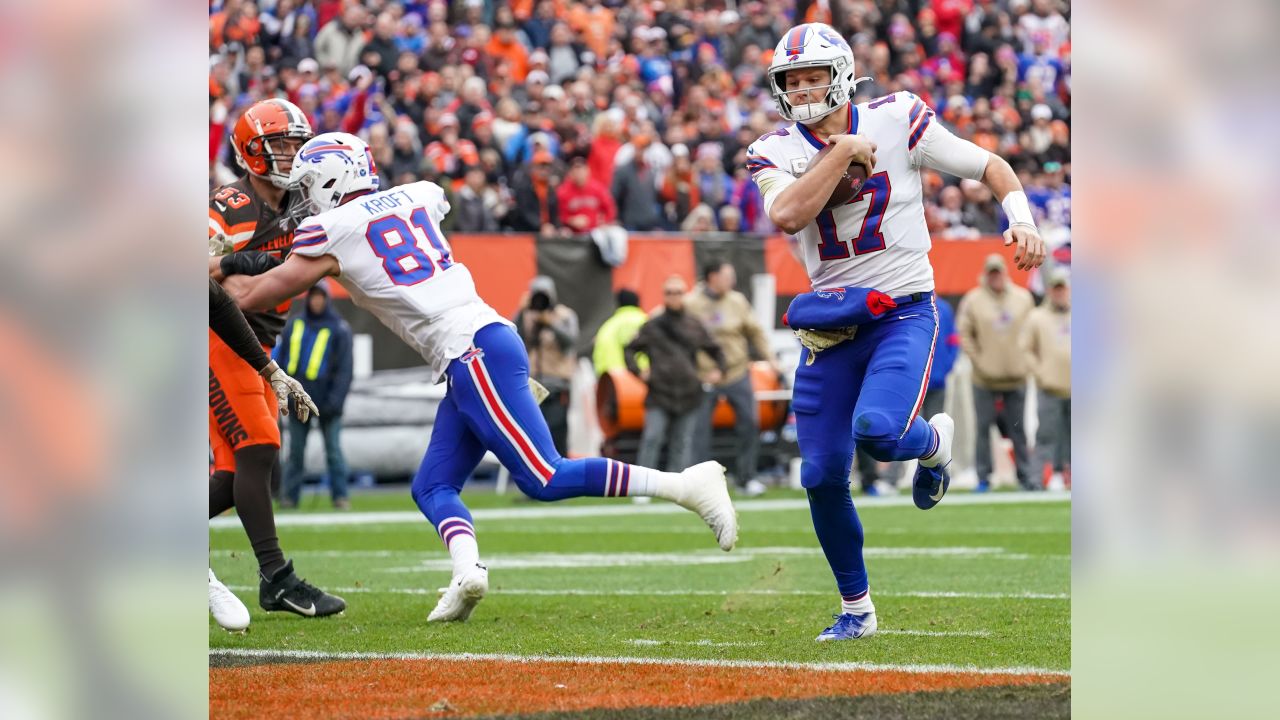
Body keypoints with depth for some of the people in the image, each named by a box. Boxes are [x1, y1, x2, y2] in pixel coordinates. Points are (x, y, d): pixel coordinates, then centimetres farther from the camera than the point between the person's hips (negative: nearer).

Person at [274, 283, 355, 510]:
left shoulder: (339, 329, 0)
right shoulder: (295, 326, 11)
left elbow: (344, 369, -4)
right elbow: (282, 358, 13)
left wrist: (334, 400, -13)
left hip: (326, 402, -3)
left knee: (334, 450, -2)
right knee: (295, 451, 5)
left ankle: (340, 496, 2)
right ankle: (289, 496, 7)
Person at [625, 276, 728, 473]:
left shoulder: (694, 325, 10)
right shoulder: (653, 325, 4)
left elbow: (715, 350, 20)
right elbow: (630, 349, 10)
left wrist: (718, 370, 5)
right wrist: (638, 371, -3)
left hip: (688, 396, 2)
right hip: (659, 396, -2)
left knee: (683, 443, 3)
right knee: (652, 439, -9)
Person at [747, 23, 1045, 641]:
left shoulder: (897, 122, -5)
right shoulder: (776, 153, -1)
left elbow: (989, 166, 2)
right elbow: (788, 217, -23)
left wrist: (1021, 219, -15)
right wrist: (842, 152, -22)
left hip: (904, 312, -3)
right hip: (830, 326, 3)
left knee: (877, 431, -28)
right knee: (823, 476, 0)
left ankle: (933, 442, 10)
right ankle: (856, 608, 19)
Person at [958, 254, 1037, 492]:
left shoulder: (1023, 298, 7)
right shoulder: (973, 300, -1)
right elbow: (964, 333, 1)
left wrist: (1025, 358, 4)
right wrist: (977, 358, -7)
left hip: (1016, 376, 2)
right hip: (985, 378, -2)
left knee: (1018, 429, 5)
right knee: (983, 427, -2)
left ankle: (1024, 476, 9)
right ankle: (983, 478, 3)